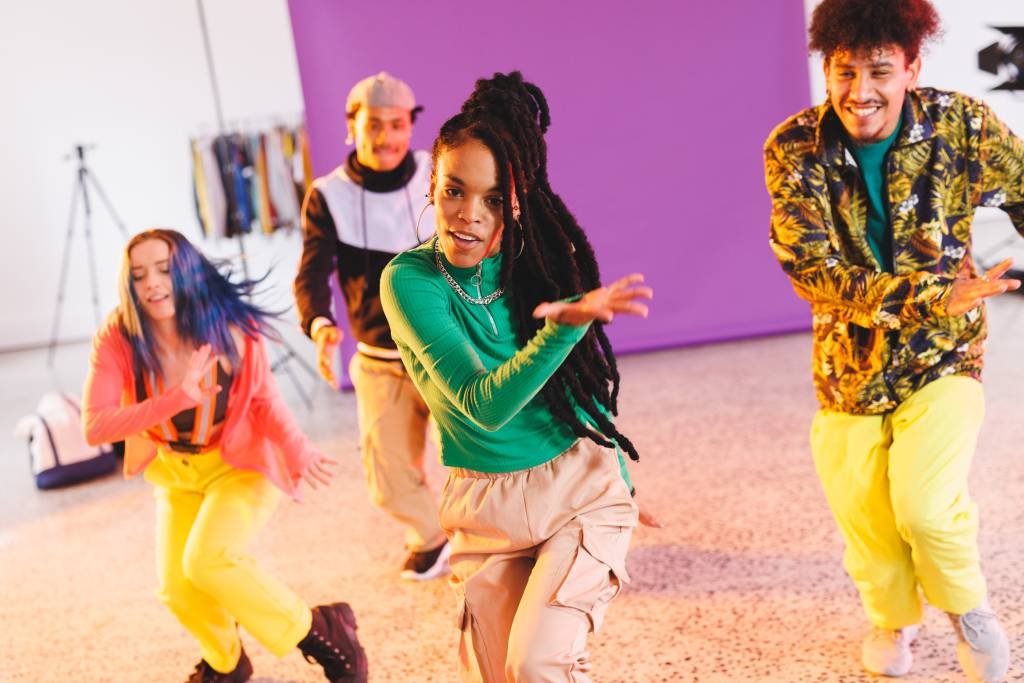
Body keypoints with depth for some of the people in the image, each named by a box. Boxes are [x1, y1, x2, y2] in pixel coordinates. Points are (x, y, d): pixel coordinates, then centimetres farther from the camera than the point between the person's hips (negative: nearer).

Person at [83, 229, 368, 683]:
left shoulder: (230, 324, -23)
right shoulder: (116, 339, -21)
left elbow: (264, 396, -10)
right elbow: (94, 427, -30)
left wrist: (297, 449, -28)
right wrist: (179, 397, -40)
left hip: (239, 463, -4)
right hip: (175, 474, 4)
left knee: (206, 561, -25)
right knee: (178, 590, 4)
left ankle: (322, 633, -6)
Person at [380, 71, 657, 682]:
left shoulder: (546, 257, -7)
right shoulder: (410, 280, -14)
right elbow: (482, 405, -25)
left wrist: (613, 473, 11)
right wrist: (567, 325, -38)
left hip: (583, 489, 0)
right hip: (486, 509, 0)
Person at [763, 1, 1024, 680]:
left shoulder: (963, 125, -14)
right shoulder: (793, 149, -15)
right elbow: (813, 271, -21)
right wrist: (933, 296, -33)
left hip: (943, 358, -1)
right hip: (850, 364, 2)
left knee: (926, 507, -19)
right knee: (865, 520, 11)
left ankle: (969, 606, 16)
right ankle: (894, 618, 46)